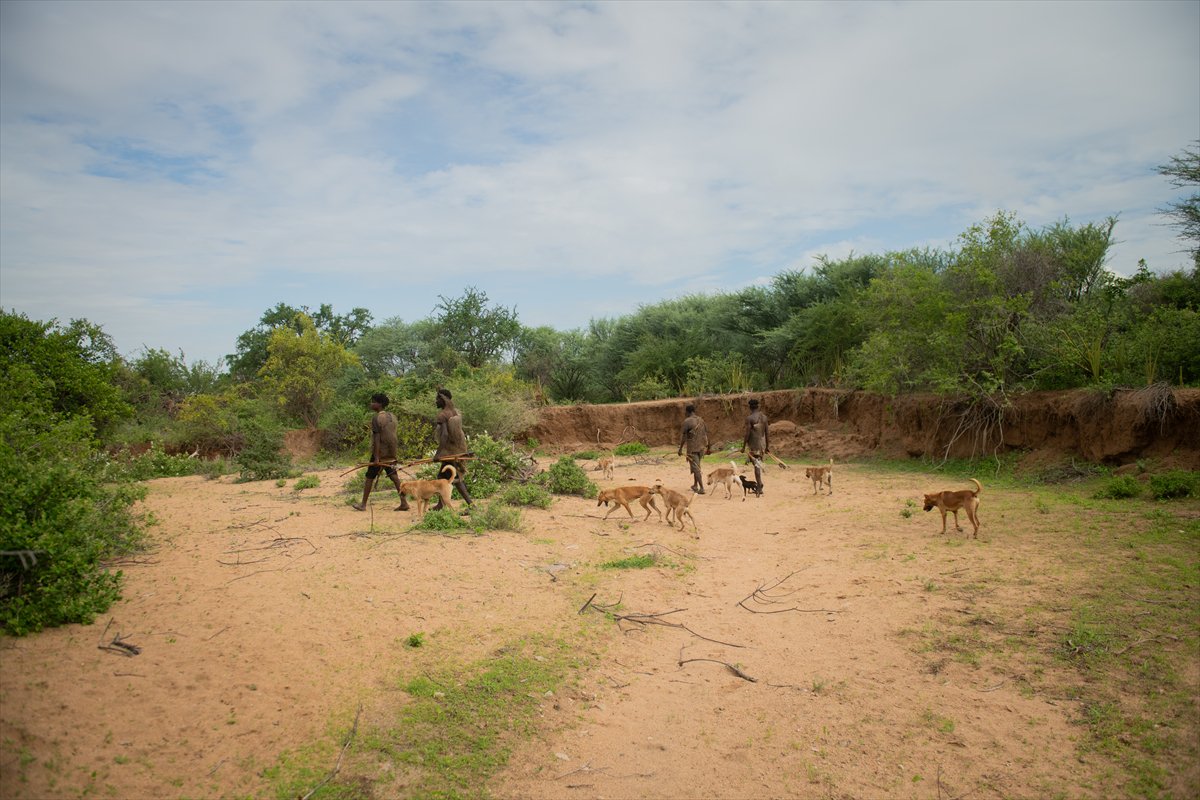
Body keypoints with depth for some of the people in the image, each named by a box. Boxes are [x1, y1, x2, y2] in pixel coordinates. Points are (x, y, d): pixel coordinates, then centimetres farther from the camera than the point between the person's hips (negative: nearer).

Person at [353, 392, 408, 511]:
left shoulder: (376, 418, -14)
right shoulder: (392, 416, 9)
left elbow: (377, 438, -18)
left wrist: (376, 457, -19)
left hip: (380, 452, -7)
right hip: (391, 452, 7)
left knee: (370, 477, 6)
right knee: (394, 476, 5)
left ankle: (363, 504, 16)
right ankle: (404, 503, 0)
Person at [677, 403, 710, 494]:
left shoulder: (687, 421, -11)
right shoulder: (700, 420, 9)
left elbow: (684, 436, -13)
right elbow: (706, 434, 12)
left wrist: (680, 449, -9)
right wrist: (709, 447, 19)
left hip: (692, 448, -7)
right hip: (701, 447, 7)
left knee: (696, 468, -4)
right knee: (696, 466, 22)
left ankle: (702, 488, -9)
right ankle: (695, 485, 31)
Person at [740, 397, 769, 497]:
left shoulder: (749, 418, -13)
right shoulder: (764, 417, 6)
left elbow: (747, 434, -14)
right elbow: (767, 432, 9)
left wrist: (743, 446, -6)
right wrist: (767, 446, 16)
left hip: (754, 444, -6)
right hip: (762, 443, 6)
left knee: (757, 465, -4)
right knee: (759, 464, 15)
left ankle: (760, 488, -5)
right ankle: (759, 487, 21)